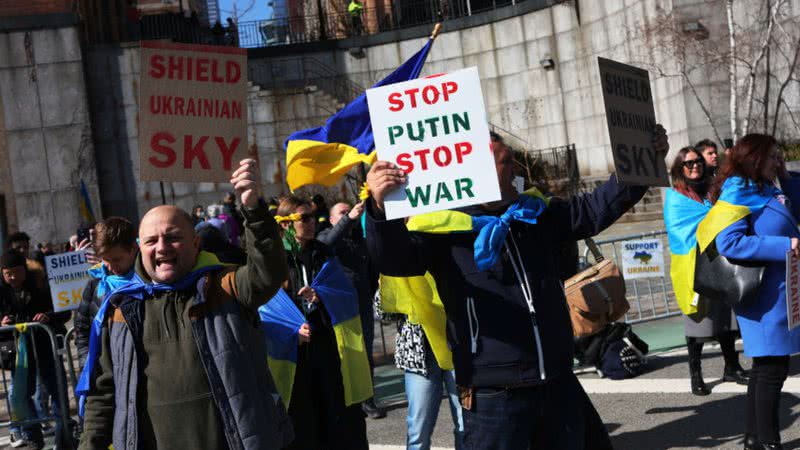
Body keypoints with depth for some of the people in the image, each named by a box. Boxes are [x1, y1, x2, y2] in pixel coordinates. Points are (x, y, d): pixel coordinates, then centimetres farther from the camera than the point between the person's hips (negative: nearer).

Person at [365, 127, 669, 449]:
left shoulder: (535, 216, 13)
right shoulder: (444, 228, -7)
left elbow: (595, 209, 19)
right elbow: (394, 259, -21)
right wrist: (381, 209, -42)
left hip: (559, 386, 6)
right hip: (493, 395, -6)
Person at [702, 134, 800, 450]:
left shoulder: (766, 190, 13)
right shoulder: (738, 192, -14)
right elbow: (729, 243, -25)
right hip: (765, 295, -10)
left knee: (765, 367, 14)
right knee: (772, 368, -6)